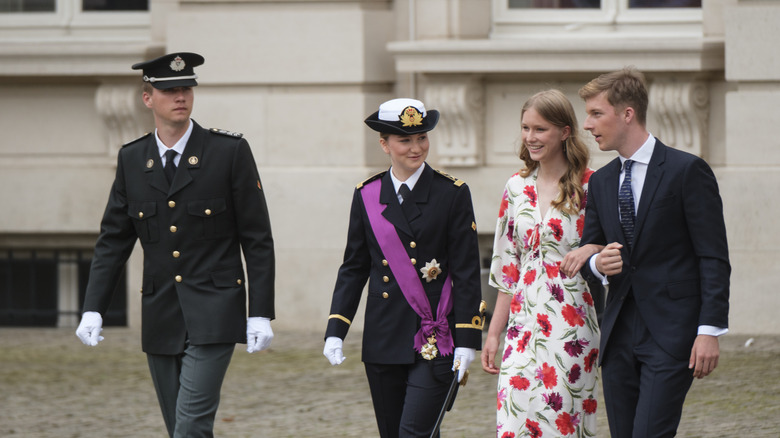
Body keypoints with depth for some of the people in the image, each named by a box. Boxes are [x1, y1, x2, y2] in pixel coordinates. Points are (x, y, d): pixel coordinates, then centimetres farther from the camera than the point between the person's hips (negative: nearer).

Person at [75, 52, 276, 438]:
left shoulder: (230, 152, -5)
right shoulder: (132, 160, 7)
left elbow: (258, 239, -3)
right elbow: (113, 240, 10)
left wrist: (261, 314, -8)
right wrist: (92, 310, -1)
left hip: (213, 317, -4)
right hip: (161, 318, 4)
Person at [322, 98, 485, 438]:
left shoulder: (452, 194, -2)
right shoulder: (367, 196, 8)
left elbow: (466, 273, -3)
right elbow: (353, 268, 12)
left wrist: (467, 342, -8)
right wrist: (335, 332, 3)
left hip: (434, 340, -4)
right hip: (383, 342, 4)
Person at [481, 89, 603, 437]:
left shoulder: (590, 187, -4)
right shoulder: (517, 188, 11)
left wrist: (592, 249, -23)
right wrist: (493, 332, 13)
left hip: (572, 326, -4)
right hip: (524, 326, 4)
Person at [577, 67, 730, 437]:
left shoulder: (687, 171, -6)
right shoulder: (601, 181, 14)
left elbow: (714, 258, -8)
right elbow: (586, 254, 20)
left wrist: (710, 330, -15)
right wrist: (598, 263, -5)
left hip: (671, 335, -7)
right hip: (619, 335, 7)